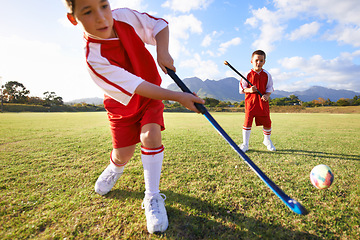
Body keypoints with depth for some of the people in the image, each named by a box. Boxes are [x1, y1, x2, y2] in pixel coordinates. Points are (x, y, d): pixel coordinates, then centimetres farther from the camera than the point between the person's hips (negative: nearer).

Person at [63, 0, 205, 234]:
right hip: (123, 103, -2)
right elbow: (136, 87, -34)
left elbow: (160, 25, -3)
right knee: (122, 154, 1)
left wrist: (163, 50, -23)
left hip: (152, 96, 2)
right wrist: (178, 97, -37)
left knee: (151, 135, -22)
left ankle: (153, 197, -5)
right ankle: (115, 168, 44)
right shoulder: (94, 58, -29)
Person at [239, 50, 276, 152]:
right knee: (247, 122, -8)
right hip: (250, 101, -2)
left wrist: (267, 95, -11)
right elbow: (241, 88, 1)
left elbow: (270, 88, 10)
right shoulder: (248, 74, 0)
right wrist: (249, 90, -18)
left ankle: (267, 141, 33)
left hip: (263, 102, 3)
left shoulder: (267, 75, 6)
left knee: (267, 122, 6)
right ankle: (245, 144, 5)